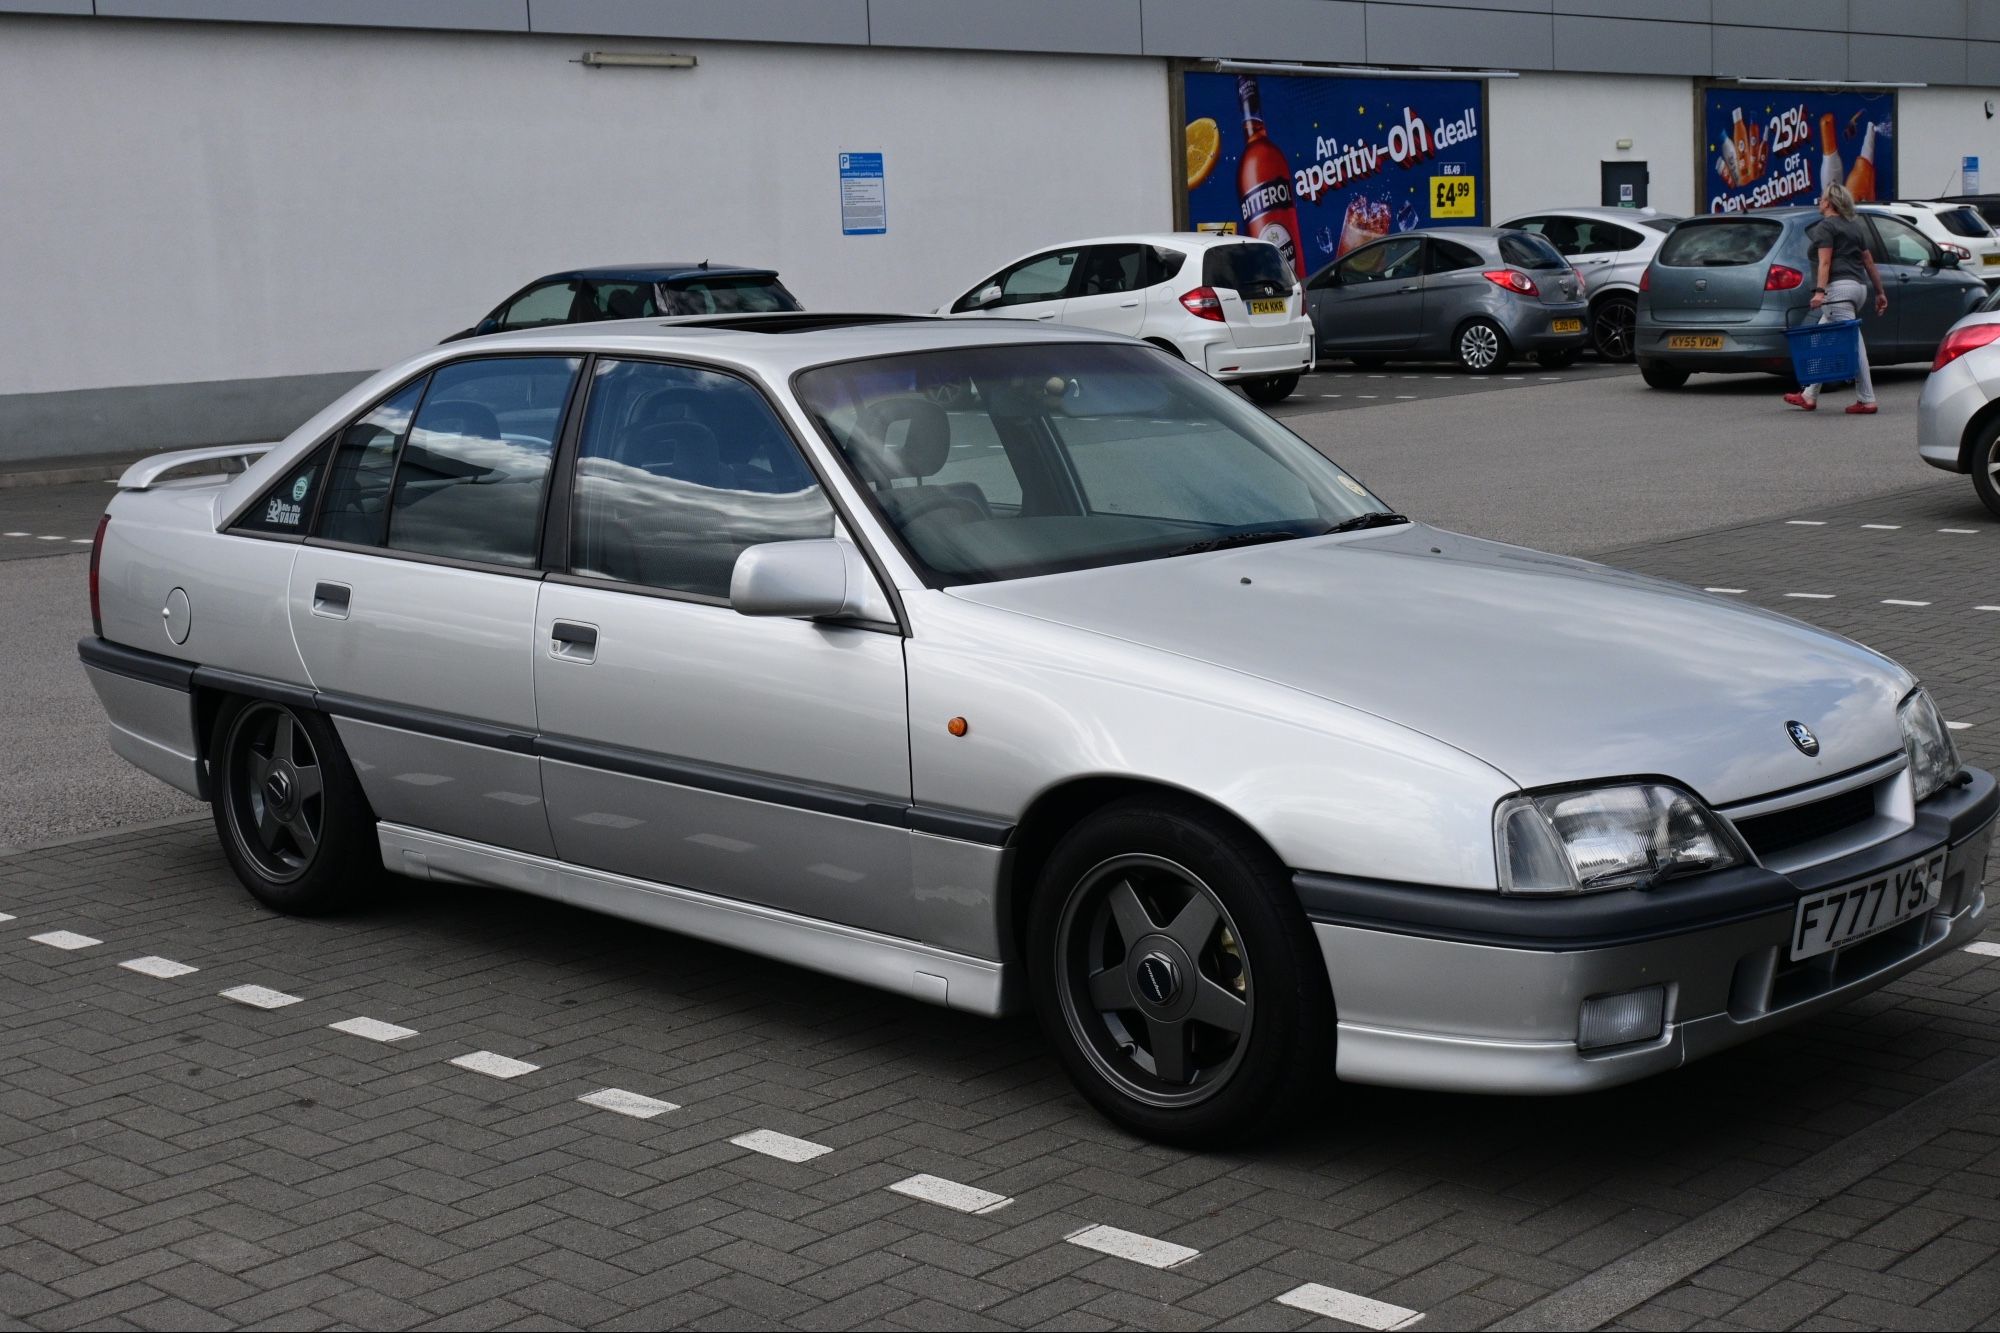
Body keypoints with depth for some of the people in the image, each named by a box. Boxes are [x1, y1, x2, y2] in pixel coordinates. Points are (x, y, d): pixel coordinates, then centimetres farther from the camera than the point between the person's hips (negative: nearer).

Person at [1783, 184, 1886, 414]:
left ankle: (1866, 400, -15)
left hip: (1840, 286, -9)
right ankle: (1809, 397, 17)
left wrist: (1820, 291, -20)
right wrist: (1880, 292, 25)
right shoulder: (1854, 226, 22)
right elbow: (1869, 261, 22)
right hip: (1859, 286, 9)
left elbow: (1825, 262, -13)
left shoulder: (1825, 226, -2)